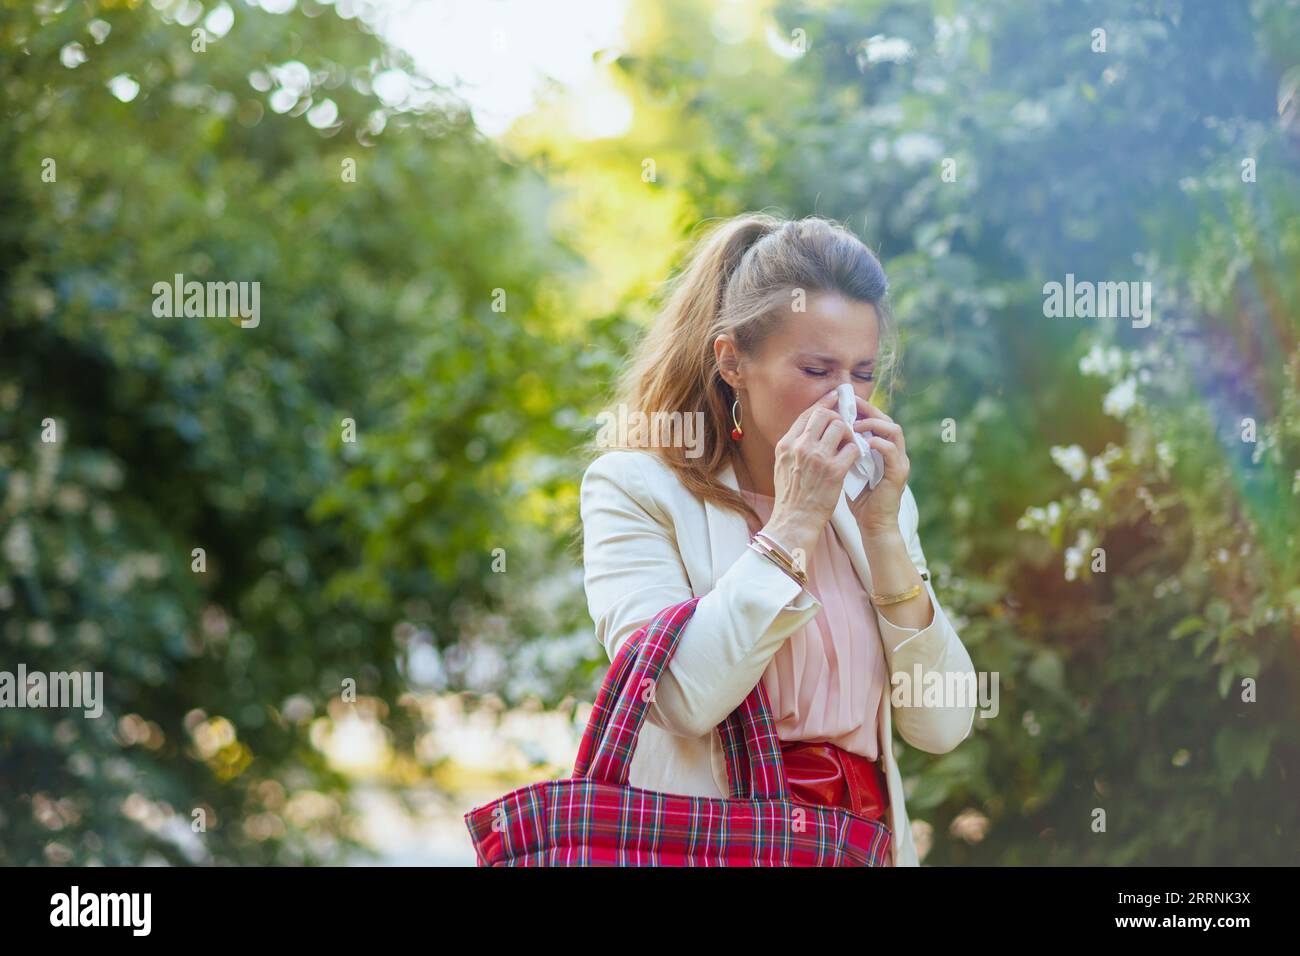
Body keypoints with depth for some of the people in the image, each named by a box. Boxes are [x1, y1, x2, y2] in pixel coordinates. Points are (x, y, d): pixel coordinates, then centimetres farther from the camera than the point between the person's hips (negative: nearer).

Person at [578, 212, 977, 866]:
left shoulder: (872, 500, 12)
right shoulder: (633, 489, 0)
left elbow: (942, 727, 4)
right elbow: (679, 699, -15)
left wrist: (882, 529, -2)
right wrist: (794, 526, -11)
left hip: (867, 838, 3)